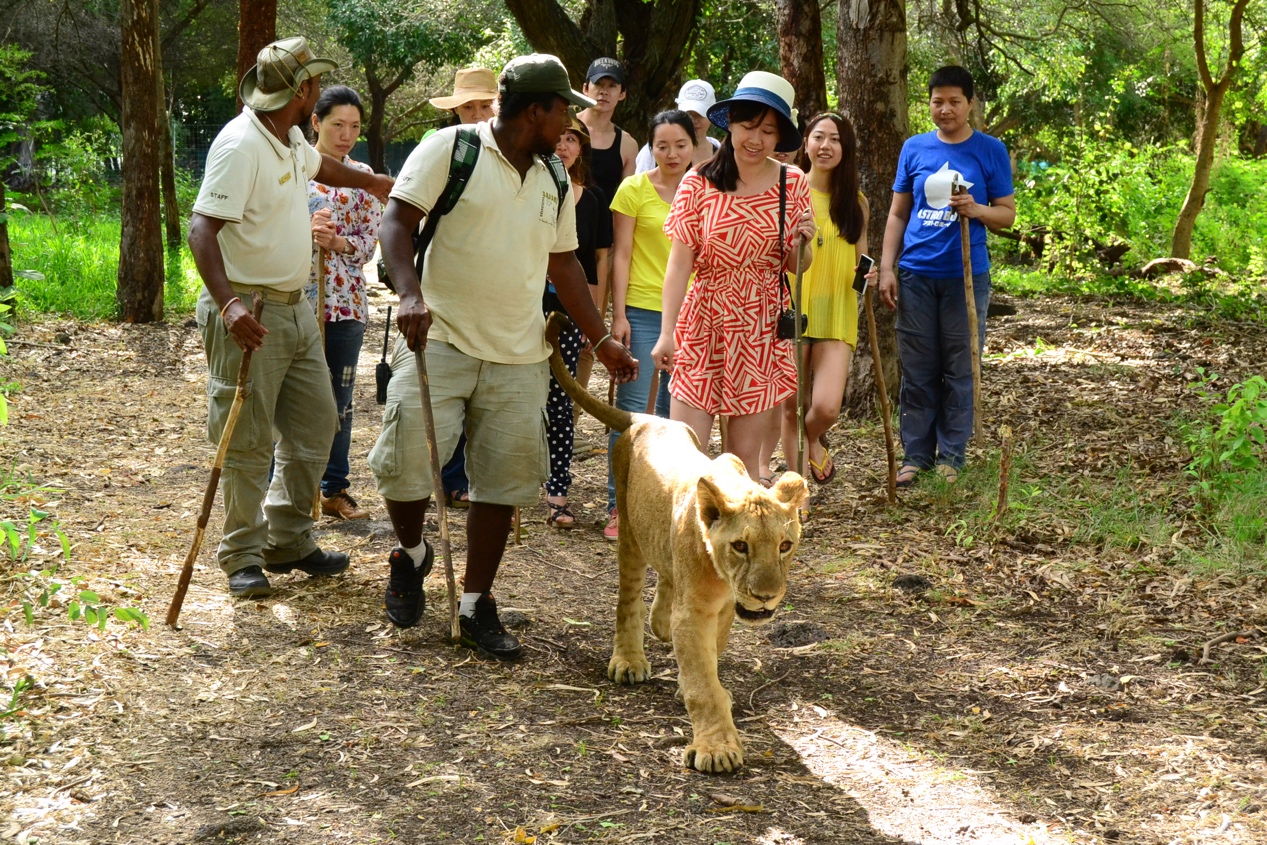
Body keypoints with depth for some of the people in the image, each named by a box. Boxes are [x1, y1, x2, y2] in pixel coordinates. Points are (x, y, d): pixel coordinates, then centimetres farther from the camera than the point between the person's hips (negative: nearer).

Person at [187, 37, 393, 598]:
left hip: (294, 309, 10)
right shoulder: (240, 144, -19)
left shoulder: (291, 140, 10)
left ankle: (288, 542, 23)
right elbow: (202, 229, -27)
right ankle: (243, 557, 10)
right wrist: (228, 304, -40)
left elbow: (320, 166, 35)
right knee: (247, 443, -2)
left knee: (315, 425, 12)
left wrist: (368, 180, 52)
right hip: (248, 316, -10)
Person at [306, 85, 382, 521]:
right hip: (295, 297, -3)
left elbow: (370, 241, 6)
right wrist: (305, 229, -22)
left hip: (345, 301, 3)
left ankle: (335, 489, 19)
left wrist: (337, 242, -15)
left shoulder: (362, 177, 9)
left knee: (340, 398, 9)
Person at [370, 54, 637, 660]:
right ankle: (410, 554, 18)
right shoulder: (450, 149, -6)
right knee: (405, 461, -13)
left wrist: (603, 343, 20)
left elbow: (564, 263, 21)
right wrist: (411, 294, -27)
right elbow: (397, 222, -11)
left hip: (518, 357, 5)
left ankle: (477, 606, 14)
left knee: (502, 481, 3)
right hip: (439, 341, -5)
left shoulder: (554, 180, 13)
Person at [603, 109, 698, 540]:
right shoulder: (635, 189, -2)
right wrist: (619, 314, -9)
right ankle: (619, 507, 0)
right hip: (643, 310, -4)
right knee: (633, 408, -5)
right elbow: (621, 255, -3)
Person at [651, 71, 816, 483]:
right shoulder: (699, 183, -4)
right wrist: (666, 332, -12)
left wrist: (803, 242, -10)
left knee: (744, 458, 4)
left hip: (762, 329, 1)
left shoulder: (793, 184, 3)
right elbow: (679, 264, -5)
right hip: (704, 325, -1)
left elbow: (796, 266, 12)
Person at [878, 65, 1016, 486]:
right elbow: (898, 213, 12)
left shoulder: (991, 151, 3)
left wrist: (977, 210, -17)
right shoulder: (914, 148, 8)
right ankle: (915, 453, 12)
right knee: (917, 370, 4)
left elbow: (1008, 214, 4)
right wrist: (886, 268, 3)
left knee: (960, 370, 3)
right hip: (917, 274, 2)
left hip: (966, 276, -2)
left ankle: (951, 455, 13)